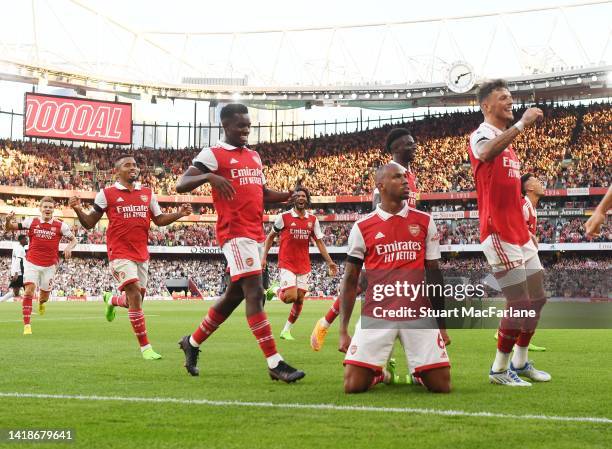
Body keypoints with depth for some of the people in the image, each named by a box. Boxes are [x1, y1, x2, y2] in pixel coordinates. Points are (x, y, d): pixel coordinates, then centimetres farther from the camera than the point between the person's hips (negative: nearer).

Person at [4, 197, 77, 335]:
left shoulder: (60, 225, -4)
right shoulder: (31, 222, -3)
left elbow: (74, 239, 6)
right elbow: (8, 228, 2)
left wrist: (69, 247, -16)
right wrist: (8, 220, -20)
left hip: (50, 265, 1)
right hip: (32, 263, -1)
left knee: (45, 295, 10)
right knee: (29, 290, -17)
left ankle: (41, 302, 51)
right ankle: (27, 325, -14)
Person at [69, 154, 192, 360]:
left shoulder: (147, 193, 11)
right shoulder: (106, 194, -1)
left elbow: (159, 220, 18)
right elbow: (89, 223, 3)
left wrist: (179, 214, 1)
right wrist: (78, 210, -17)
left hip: (141, 254, 5)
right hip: (120, 254, -5)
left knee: (136, 299, 12)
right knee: (135, 294, -17)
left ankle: (111, 300, 49)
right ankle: (145, 346, -10)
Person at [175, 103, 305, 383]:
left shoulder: (254, 156, 20)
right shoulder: (213, 154, -3)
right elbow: (181, 185, -11)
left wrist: (290, 195, 10)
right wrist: (209, 176, -30)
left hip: (256, 234, 9)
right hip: (235, 233, -9)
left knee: (234, 294, 14)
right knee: (255, 293, -14)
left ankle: (192, 343, 31)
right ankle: (275, 364, -16)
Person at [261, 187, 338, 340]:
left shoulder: (313, 220, 5)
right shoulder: (283, 217, -5)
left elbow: (319, 242, 9)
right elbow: (271, 237, 6)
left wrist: (329, 262, 1)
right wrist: (264, 257, 0)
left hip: (304, 265, 4)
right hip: (287, 263, -4)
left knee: (300, 299, 4)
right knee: (290, 297, -18)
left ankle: (286, 330, 18)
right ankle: (276, 291, 16)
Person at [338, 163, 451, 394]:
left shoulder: (424, 221, 9)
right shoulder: (362, 227, 4)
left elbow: (434, 273, 14)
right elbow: (350, 282, 8)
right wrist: (343, 331, 4)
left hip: (418, 314, 1)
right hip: (376, 315, -1)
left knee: (442, 386, -5)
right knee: (353, 386, -10)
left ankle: (419, 373, 29)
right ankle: (378, 374, 24)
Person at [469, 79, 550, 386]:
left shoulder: (508, 140, 20)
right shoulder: (482, 134, -9)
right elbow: (486, 153, -38)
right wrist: (521, 123, -39)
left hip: (519, 233, 10)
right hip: (499, 234, -10)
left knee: (537, 299, 13)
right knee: (520, 304, -8)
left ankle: (520, 362, 26)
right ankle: (499, 369, 5)